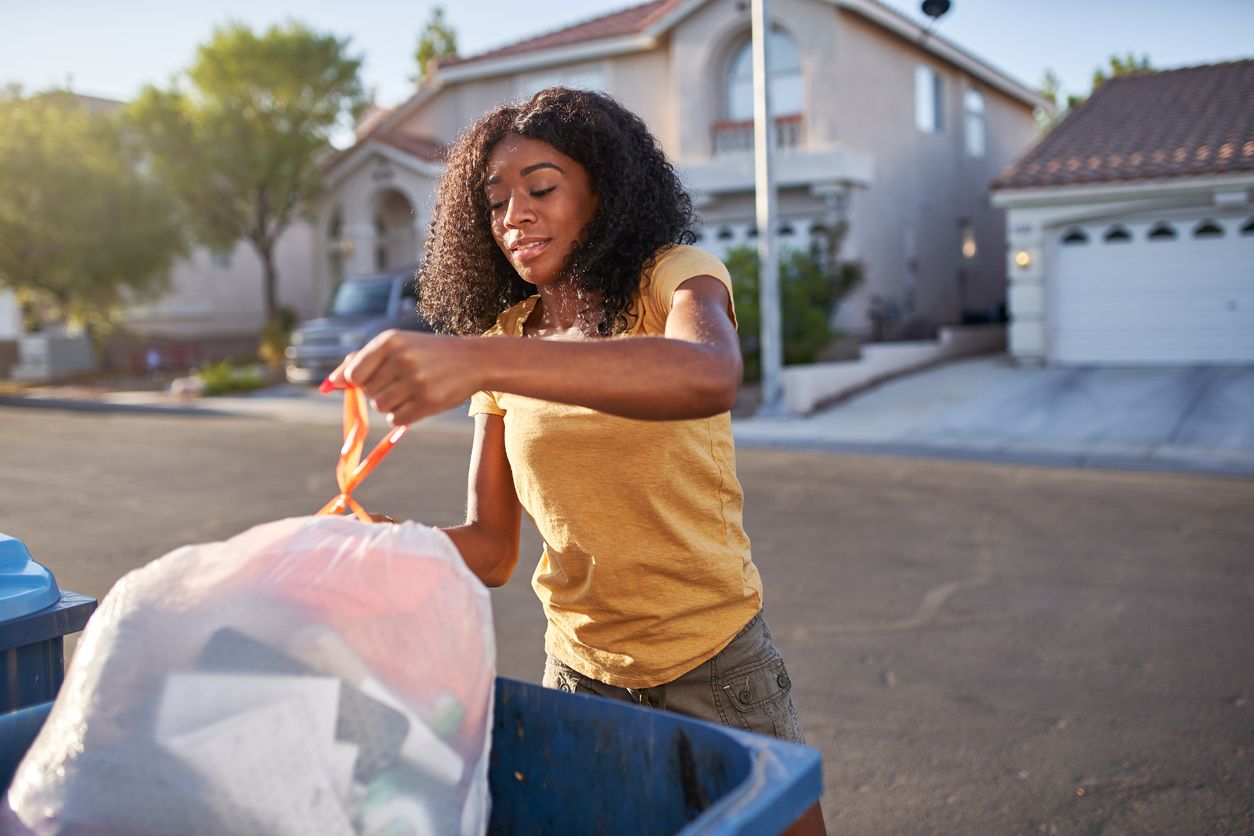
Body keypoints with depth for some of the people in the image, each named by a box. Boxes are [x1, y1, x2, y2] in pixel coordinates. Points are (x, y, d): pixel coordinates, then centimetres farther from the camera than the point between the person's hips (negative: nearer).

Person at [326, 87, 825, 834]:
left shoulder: (673, 279, -11)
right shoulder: (503, 337, 3)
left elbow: (711, 376, -37)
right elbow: (491, 549, -1)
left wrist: (477, 361, -46)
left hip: (717, 663, -3)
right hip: (579, 669, 4)